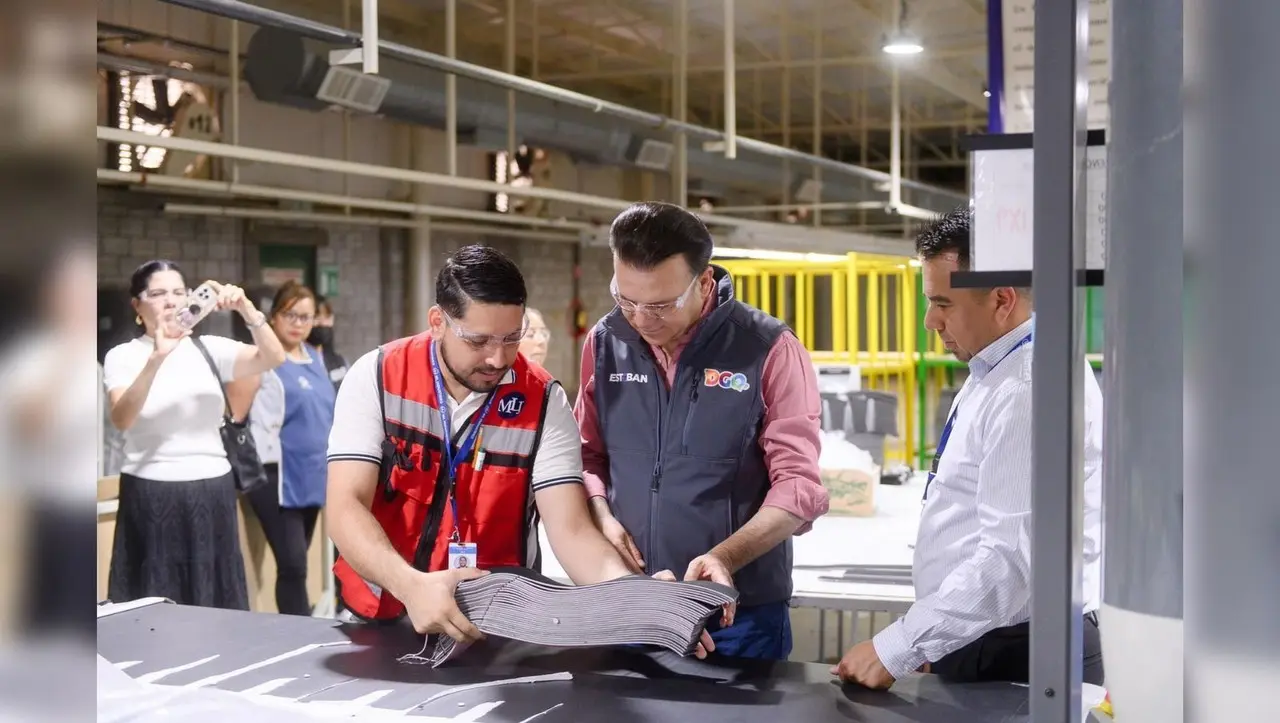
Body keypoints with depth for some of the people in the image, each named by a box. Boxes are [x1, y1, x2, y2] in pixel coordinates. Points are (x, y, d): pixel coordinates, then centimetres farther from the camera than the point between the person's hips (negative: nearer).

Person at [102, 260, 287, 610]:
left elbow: (273, 358, -8)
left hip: (213, 493, 3)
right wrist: (157, 358, -31)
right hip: (152, 496, -3)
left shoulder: (209, 348, 6)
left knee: (216, 605, 7)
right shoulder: (122, 356, -2)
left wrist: (246, 307, -22)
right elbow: (122, 419, -19)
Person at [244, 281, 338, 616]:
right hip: (277, 476, -8)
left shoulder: (314, 357, 15)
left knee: (295, 563, 13)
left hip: (310, 475, 8)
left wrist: (332, 461, 20)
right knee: (293, 565, -10)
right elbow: (258, 422, -14)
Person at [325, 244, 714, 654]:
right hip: (380, 618, -1)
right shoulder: (376, 378, -7)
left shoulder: (543, 402, -6)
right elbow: (346, 508, -14)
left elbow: (571, 530, -11)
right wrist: (411, 586, -32)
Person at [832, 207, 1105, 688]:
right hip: (973, 647, 9)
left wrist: (896, 649, -23)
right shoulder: (993, 376, 12)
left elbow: (1013, 557, -26)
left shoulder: (1030, 391, -20)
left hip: (1017, 663, -9)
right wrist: (933, 643, 17)